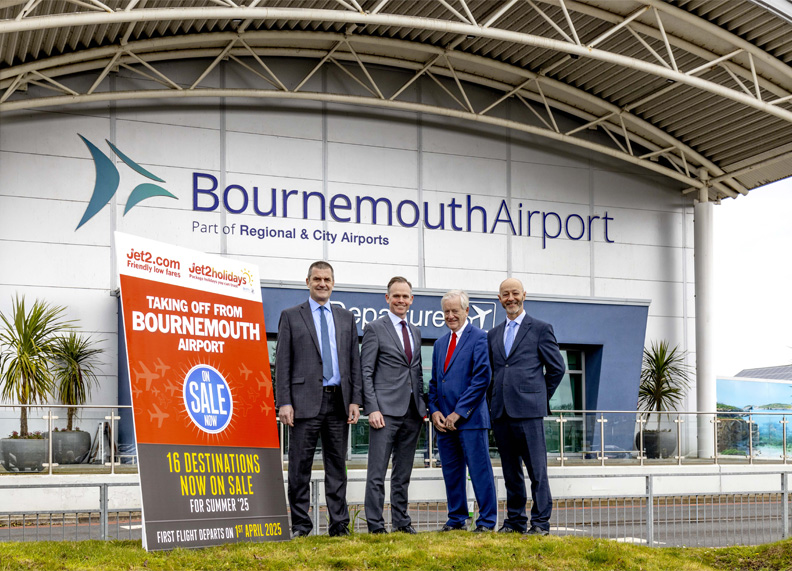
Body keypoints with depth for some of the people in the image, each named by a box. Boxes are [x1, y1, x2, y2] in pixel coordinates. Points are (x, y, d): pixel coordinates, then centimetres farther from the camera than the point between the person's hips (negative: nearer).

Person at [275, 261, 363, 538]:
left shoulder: (346, 318, 15)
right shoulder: (291, 316, 5)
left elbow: (355, 362, 13)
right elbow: (282, 362, 0)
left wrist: (355, 400, 3)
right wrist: (284, 402, -8)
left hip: (338, 401, 3)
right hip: (305, 401, -3)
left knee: (337, 466, 8)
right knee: (300, 466, -1)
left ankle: (339, 524, 13)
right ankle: (300, 525, 7)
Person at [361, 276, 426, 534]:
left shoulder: (415, 332, 18)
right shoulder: (375, 329, -1)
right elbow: (365, 372, -6)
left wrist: (423, 406, 12)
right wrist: (372, 408, -14)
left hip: (412, 411, 6)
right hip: (386, 409, -6)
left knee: (403, 472, 11)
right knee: (377, 472, -5)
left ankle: (401, 521, 18)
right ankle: (375, 525, -1)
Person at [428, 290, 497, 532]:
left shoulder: (479, 338, -5)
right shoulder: (440, 343, 18)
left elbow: (482, 378, -12)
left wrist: (459, 412, -14)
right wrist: (434, 410, 3)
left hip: (470, 418, -7)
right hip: (444, 420, 7)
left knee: (480, 470, -3)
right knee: (451, 472, 11)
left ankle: (487, 521, 3)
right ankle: (456, 519, 19)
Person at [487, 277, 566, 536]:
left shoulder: (541, 328, 3)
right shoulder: (493, 334, 17)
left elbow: (557, 368, 5)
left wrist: (539, 396, 7)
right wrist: (499, 399, 14)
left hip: (528, 410, -5)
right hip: (501, 412, 5)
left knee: (537, 469, -5)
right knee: (510, 471, 10)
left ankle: (540, 522, 0)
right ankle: (515, 520, 17)